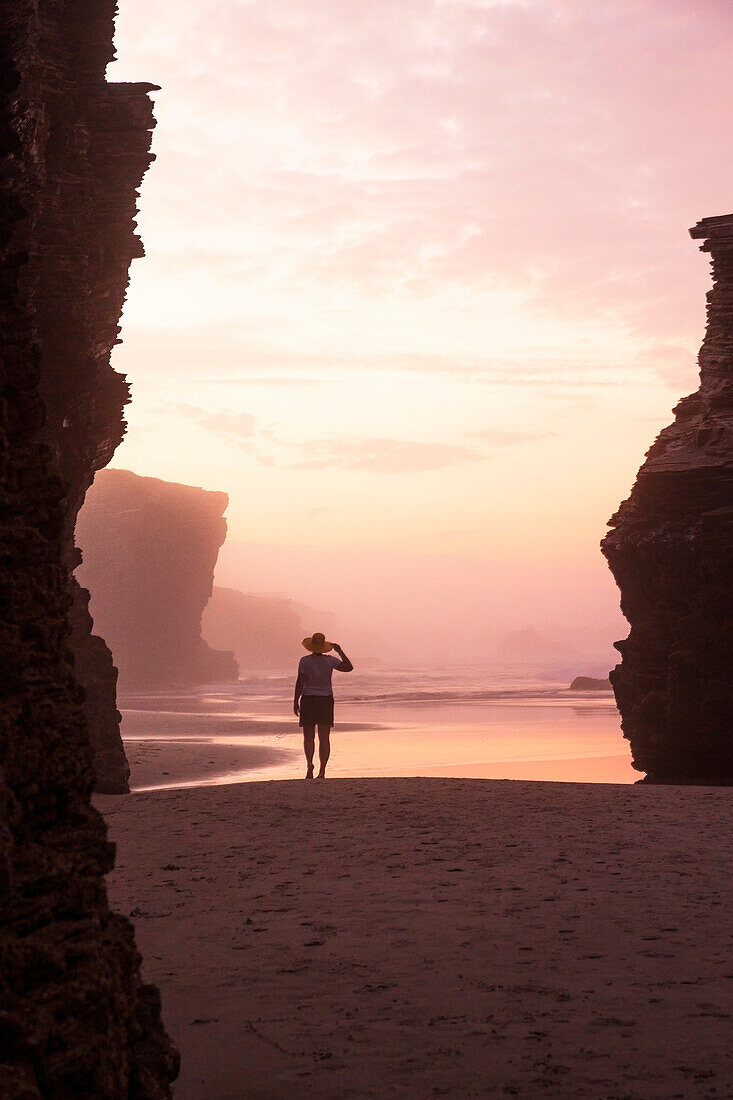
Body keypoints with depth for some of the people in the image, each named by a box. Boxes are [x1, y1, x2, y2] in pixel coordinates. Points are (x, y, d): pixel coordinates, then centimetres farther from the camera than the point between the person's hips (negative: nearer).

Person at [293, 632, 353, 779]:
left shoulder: (305, 661, -7)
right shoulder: (330, 661, -3)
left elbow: (300, 682, -10)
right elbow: (349, 667, -1)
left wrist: (296, 701, -3)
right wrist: (340, 651, 7)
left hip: (308, 701, -1)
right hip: (326, 701, 1)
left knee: (308, 737, 7)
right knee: (324, 738, 4)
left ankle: (309, 763, -15)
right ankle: (322, 771, -1)